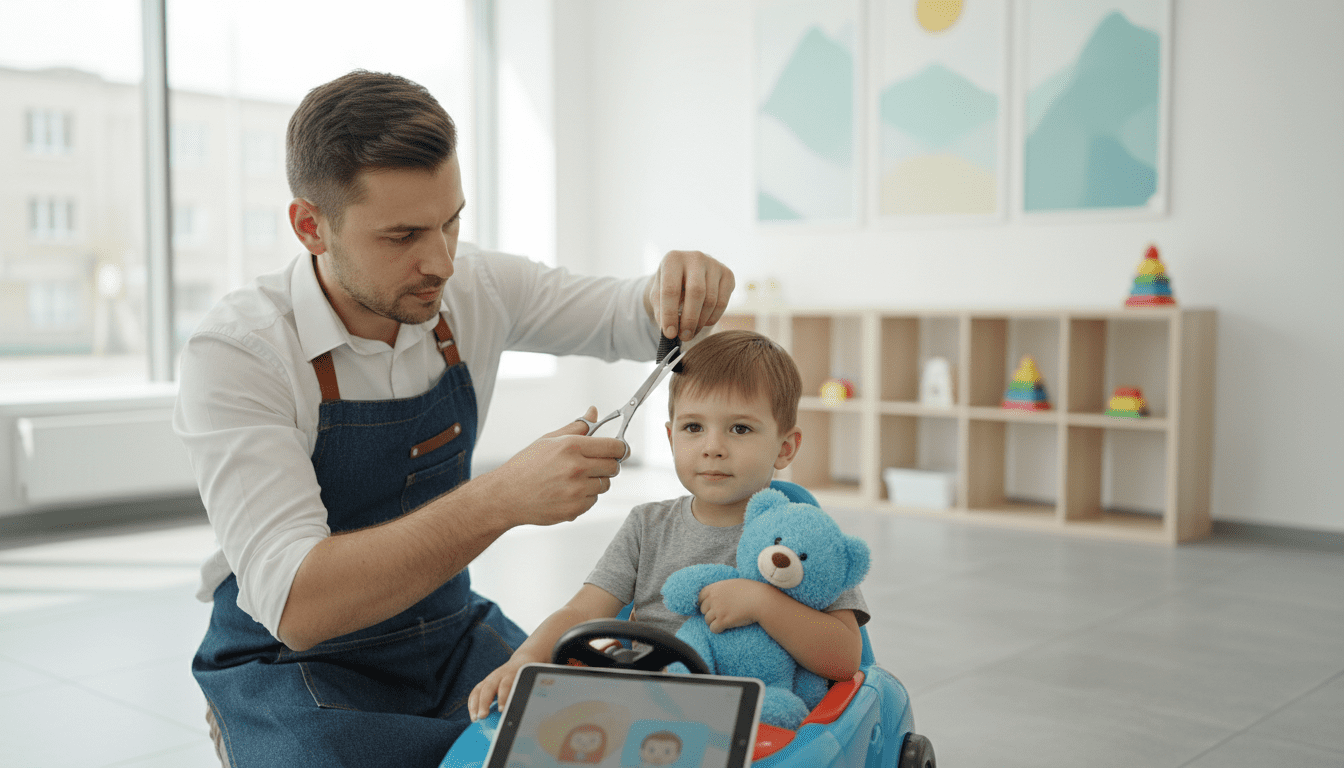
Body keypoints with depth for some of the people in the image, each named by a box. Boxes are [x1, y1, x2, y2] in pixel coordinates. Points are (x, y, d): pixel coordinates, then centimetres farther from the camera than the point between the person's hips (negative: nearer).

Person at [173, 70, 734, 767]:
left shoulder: (475, 289, -7)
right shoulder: (234, 355, -22)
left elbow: (627, 317, 7)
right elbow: (295, 606, -31)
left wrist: (678, 288, -19)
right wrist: (502, 499, -42)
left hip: (450, 632, 4)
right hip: (295, 663, -3)